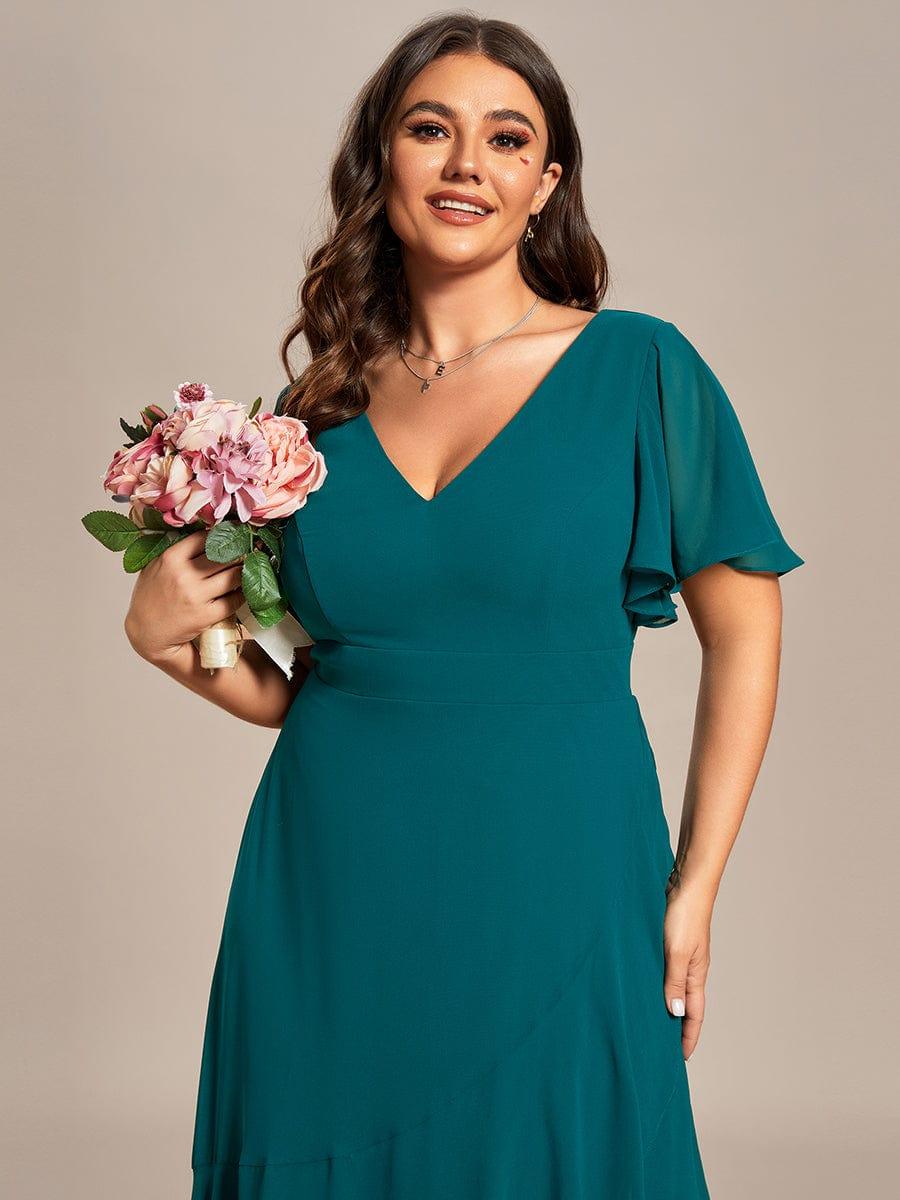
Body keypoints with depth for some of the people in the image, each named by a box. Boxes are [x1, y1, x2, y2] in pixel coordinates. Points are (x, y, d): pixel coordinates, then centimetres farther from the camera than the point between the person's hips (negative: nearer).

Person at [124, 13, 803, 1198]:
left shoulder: (638, 369, -4)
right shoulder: (324, 408, 6)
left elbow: (745, 637, -3)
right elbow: (294, 685, 12)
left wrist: (694, 890, -6)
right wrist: (169, 637, -6)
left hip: (552, 891, -2)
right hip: (332, 894, 3)